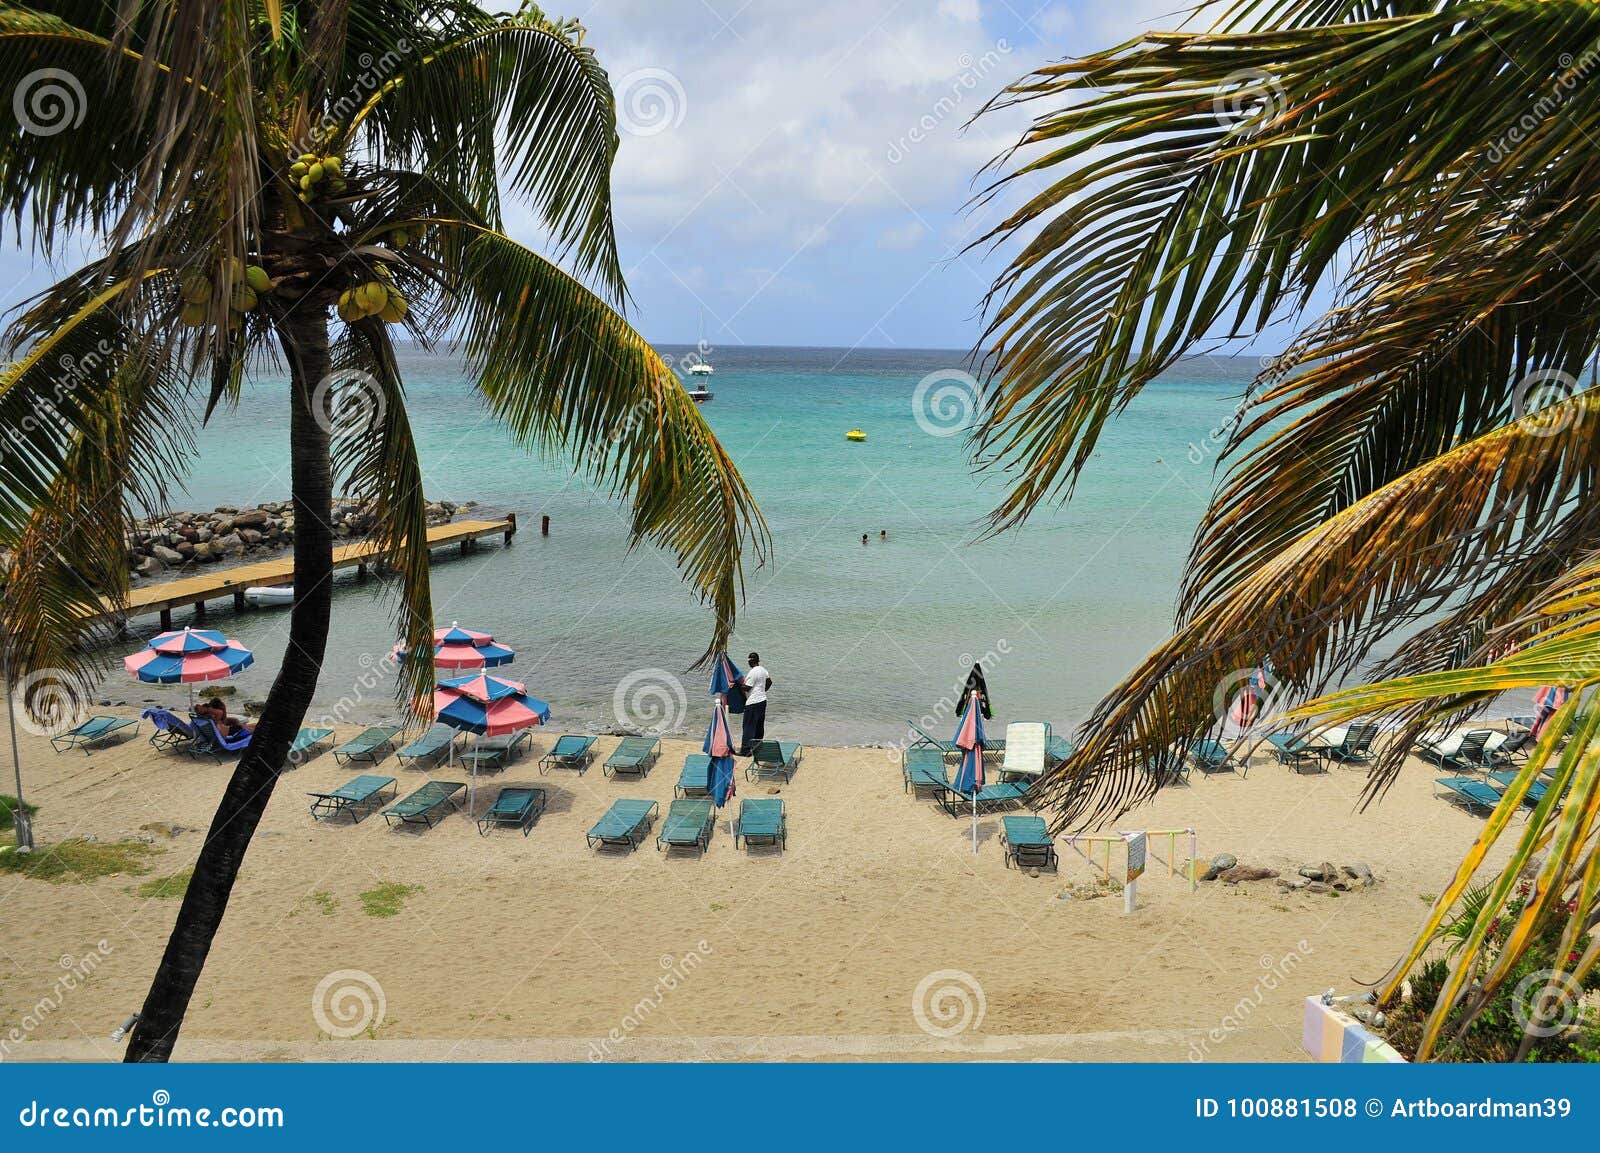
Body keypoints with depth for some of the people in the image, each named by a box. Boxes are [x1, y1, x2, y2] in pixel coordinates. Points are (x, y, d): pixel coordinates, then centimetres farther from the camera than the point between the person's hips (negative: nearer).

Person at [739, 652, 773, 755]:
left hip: (753, 702, -9)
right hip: (762, 700, 9)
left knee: (749, 726, -7)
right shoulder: (763, 670, 8)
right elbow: (769, 682, 18)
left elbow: (746, 688, -17)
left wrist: (740, 683, -1)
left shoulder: (752, 672, -19)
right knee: (759, 725, 15)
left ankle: (746, 750, -10)